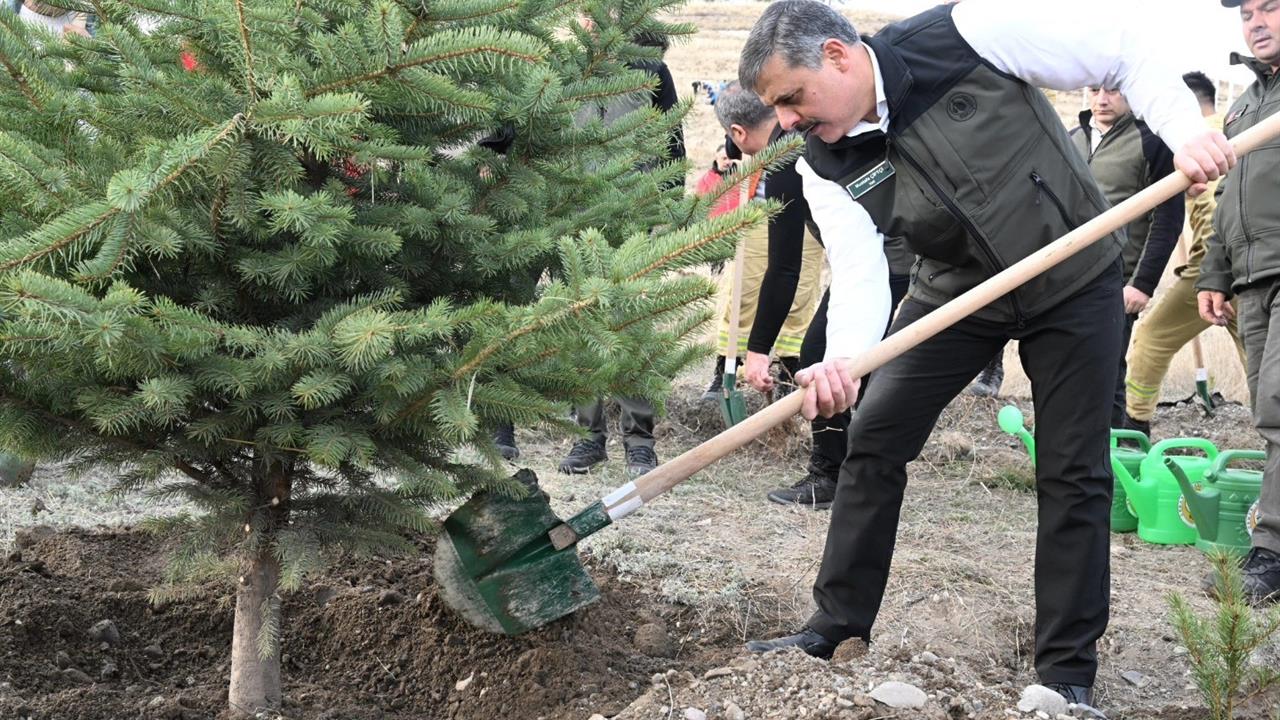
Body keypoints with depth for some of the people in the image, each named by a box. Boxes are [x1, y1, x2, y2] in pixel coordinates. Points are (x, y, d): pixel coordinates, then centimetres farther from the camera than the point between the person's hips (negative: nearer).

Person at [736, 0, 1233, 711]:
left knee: (1075, 473, -2)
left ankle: (1068, 670, 9)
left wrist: (1185, 128, -28)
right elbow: (860, 276, -20)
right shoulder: (827, 170, -12)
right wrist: (842, 360, -40)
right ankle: (837, 626, 11)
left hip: (1075, 279, -3)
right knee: (873, 439, -3)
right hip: (958, 287, 4)